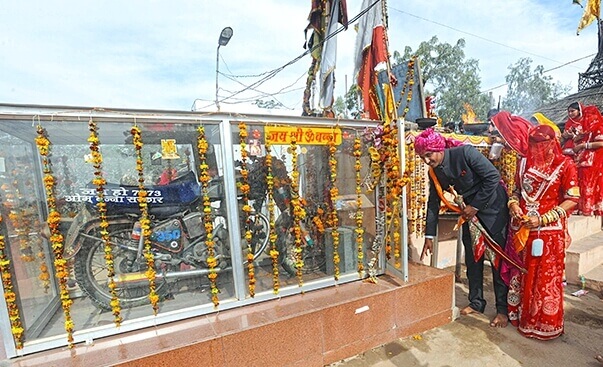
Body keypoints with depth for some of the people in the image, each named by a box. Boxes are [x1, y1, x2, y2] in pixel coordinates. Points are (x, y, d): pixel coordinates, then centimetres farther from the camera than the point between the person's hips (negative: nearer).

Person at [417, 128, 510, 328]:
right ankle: (476, 302, 28)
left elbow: (493, 176, -21)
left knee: (498, 259, 2)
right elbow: (433, 203, -1)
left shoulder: (465, 153, -24)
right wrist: (429, 236, 1)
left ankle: (503, 309, 19)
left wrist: (475, 206, -19)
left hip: (493, 208, -5)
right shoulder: (434, 172, -6)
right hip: (469, 213, 6)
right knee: (472, 258, 11)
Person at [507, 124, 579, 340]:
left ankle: (544, 324, 26)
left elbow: (572, 200, -7)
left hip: (549, 231, -3)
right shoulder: (524, 163, 8)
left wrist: (542, 219, -16)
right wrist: (513, 204, -5)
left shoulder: (565, 164, -4)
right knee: (520, 273, 13)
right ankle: (519, 315, 31)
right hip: (521, 229, 4)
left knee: (546, 278, 7)